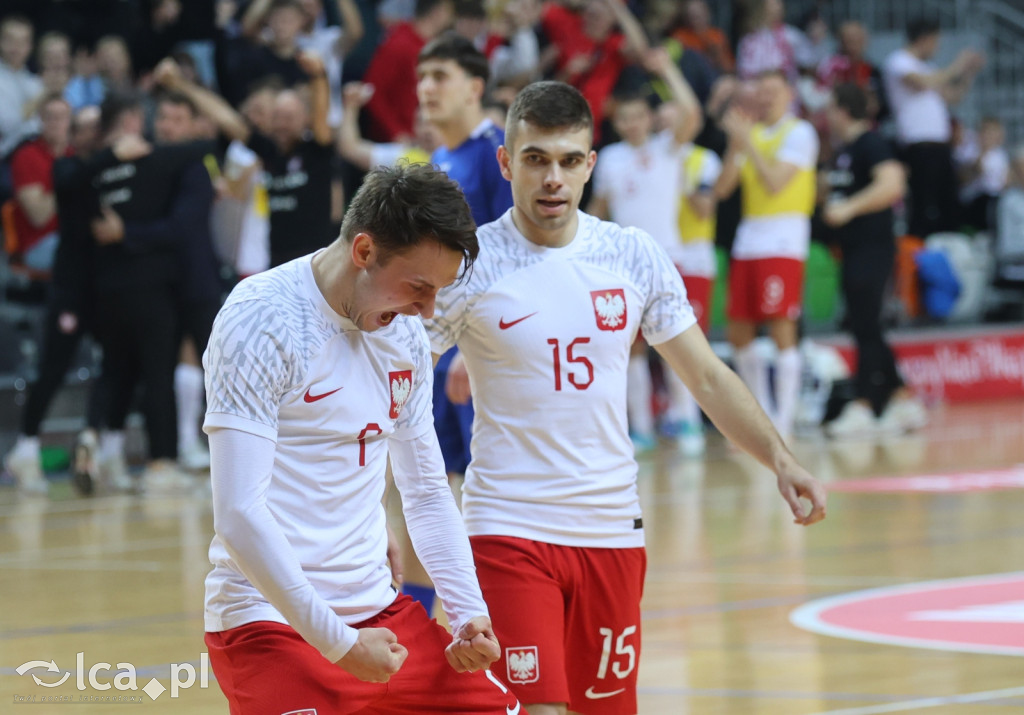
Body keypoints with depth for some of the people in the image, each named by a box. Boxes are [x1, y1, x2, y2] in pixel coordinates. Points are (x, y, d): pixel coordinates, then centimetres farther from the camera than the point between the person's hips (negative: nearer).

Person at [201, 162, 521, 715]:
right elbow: (239, 517, -21)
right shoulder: (263, 321, -15)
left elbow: (427, 494, 19)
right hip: (270, 621, -7)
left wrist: (469, 613, 4)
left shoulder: (405, 333, 9)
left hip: (377, 611, 8)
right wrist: (338, 643, -21)